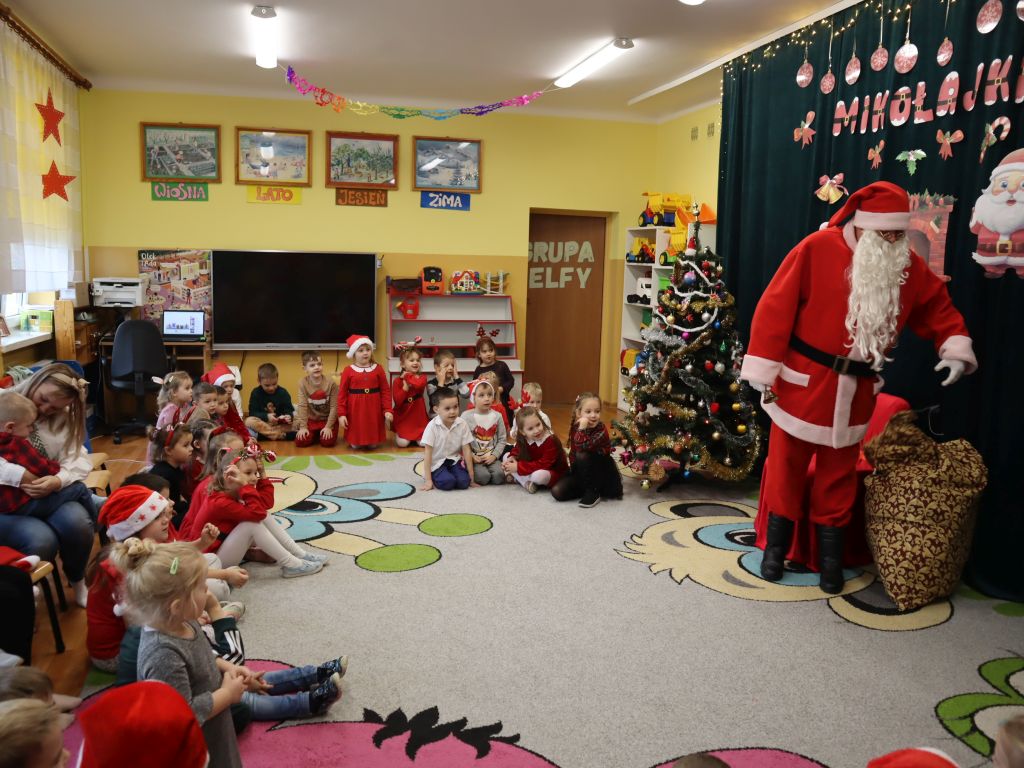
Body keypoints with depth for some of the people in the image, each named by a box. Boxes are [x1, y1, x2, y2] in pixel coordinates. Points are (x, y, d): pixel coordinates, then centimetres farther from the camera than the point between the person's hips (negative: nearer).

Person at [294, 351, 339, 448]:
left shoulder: (331, 383, -15)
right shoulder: (303, 383, -11)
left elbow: (334, 407, -12)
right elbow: (302, 406, -13)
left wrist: (328, 426, -16)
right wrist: (303, 426, -17)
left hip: (327, 419, -1)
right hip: (310, 420, 1)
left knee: (328, 442, -21)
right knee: (300, 441, -16)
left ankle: (322, 434, 14)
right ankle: (314, 435, 17)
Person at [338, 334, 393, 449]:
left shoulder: (378, 369, 1)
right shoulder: (348, 371, -3)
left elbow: (385, 391, 2)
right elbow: (342, 393, -1)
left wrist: (388, 410, -6)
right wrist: (341, 414, -6)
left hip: (373, 409, 1)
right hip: (355, 410, -1)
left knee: (373, 444, 8)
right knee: (355, 445, 6)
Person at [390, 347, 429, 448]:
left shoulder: (422, 378, -2)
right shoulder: (397, 380, -4)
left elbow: (418, 384, -29)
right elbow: (397, 401, -14)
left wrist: (407, 376, -14)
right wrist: (406, 386, -19)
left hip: (418, 417, 1)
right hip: (402, 418, -1)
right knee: (402, 443, -14)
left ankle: (415, 437, 21)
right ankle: (398, 434, 20)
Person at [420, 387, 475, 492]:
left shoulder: (462, 424, -9)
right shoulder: (432, 426, -16)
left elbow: (466, 450, -5)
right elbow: (428, 453, -12)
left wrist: (471, 477, -5)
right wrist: (428, 480, -14)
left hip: (454, 460, 3)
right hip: (436, 463, -2)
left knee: (464, 482, -22)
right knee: (448, 482, -27)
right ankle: (433, 477, 5)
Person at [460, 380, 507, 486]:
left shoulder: (497, 416, 2)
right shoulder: (466, 416, -5)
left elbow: (502, 439, 4)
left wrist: (494, 455, -8)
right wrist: (471, 456, -12)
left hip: (491, 457, 2)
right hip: (474, 457, -2)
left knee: (499, 477, -24)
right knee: (483, 477, -25)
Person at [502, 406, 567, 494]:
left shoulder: (551, 440, -29)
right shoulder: (523, 438, -10)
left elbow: (543, 465, -33)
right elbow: (517, 450, 8)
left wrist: (519, 467, -33)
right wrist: (512, 457, -18)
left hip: (553, 472, -7)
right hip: (533, 468, 7)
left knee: (538, 476, -41)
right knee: (506, 456, -2)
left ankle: (516, 478, -11)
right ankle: (526, 482, -15)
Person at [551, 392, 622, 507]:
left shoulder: (601, 430, -22)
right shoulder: (575, 427, -5)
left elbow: (583, 447, -39)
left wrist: (582, 428, -40)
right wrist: (573, 470, 0)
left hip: (603, 473, -5)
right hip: (582, 473, 6)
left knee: (582, 456, -33)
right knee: (557, 491, -14)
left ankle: (593, 492, -16)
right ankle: (590, 487, 4)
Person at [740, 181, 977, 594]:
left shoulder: (910, 268, 1)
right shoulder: (817, 249, -14)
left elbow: (939, 309, 15)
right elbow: (775, 309, -14)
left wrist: (956, 348, -3)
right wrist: (765, 373, -14)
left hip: (854, 393, 4)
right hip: (802, 383, -4)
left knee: (839, 474, 14)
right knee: (786, 465, 8)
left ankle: (830, 557, 28)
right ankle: (776, 546, 25)